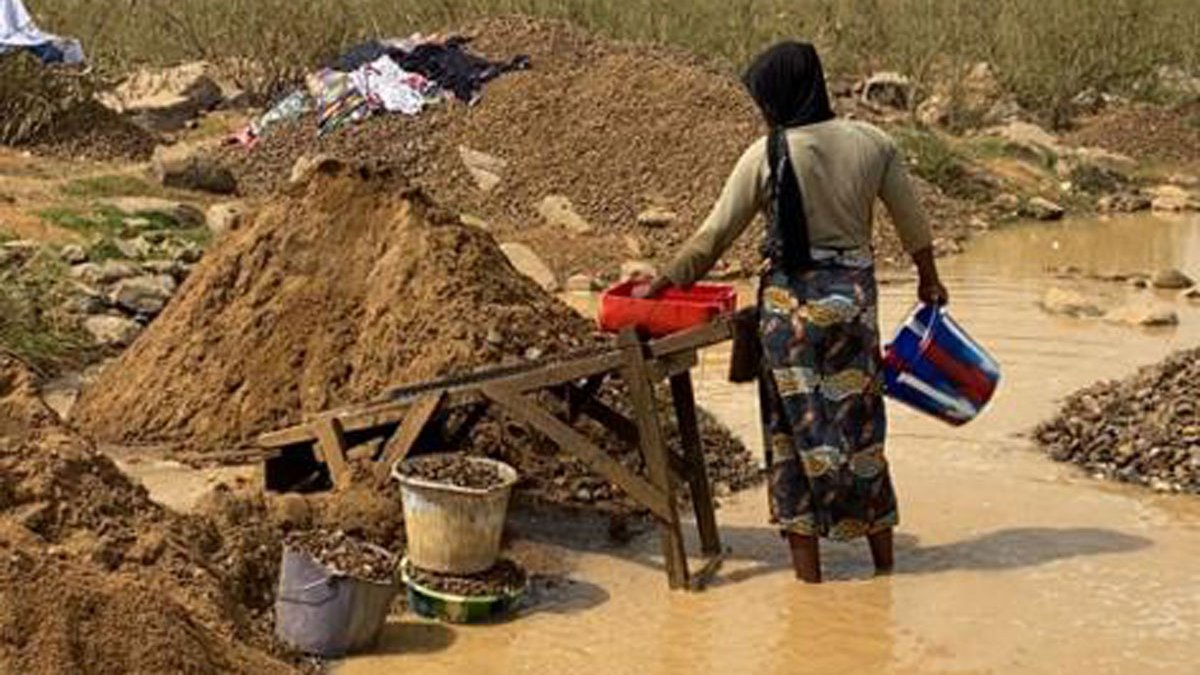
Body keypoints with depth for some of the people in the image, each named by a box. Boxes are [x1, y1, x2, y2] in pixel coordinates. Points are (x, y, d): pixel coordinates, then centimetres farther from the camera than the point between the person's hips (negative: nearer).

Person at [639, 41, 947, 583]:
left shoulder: (766, 156, -10)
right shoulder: (872, 145, 0)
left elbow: (714, 235, -6)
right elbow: (913, 224, 9)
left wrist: (661, 285, 4)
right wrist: (929, 280, 25)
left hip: (790, 301, -3)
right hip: (855, 297, 3)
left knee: (796, 429, 6)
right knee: (860, 422, 15)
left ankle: (807, 565, 12)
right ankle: (883, 554, 24)